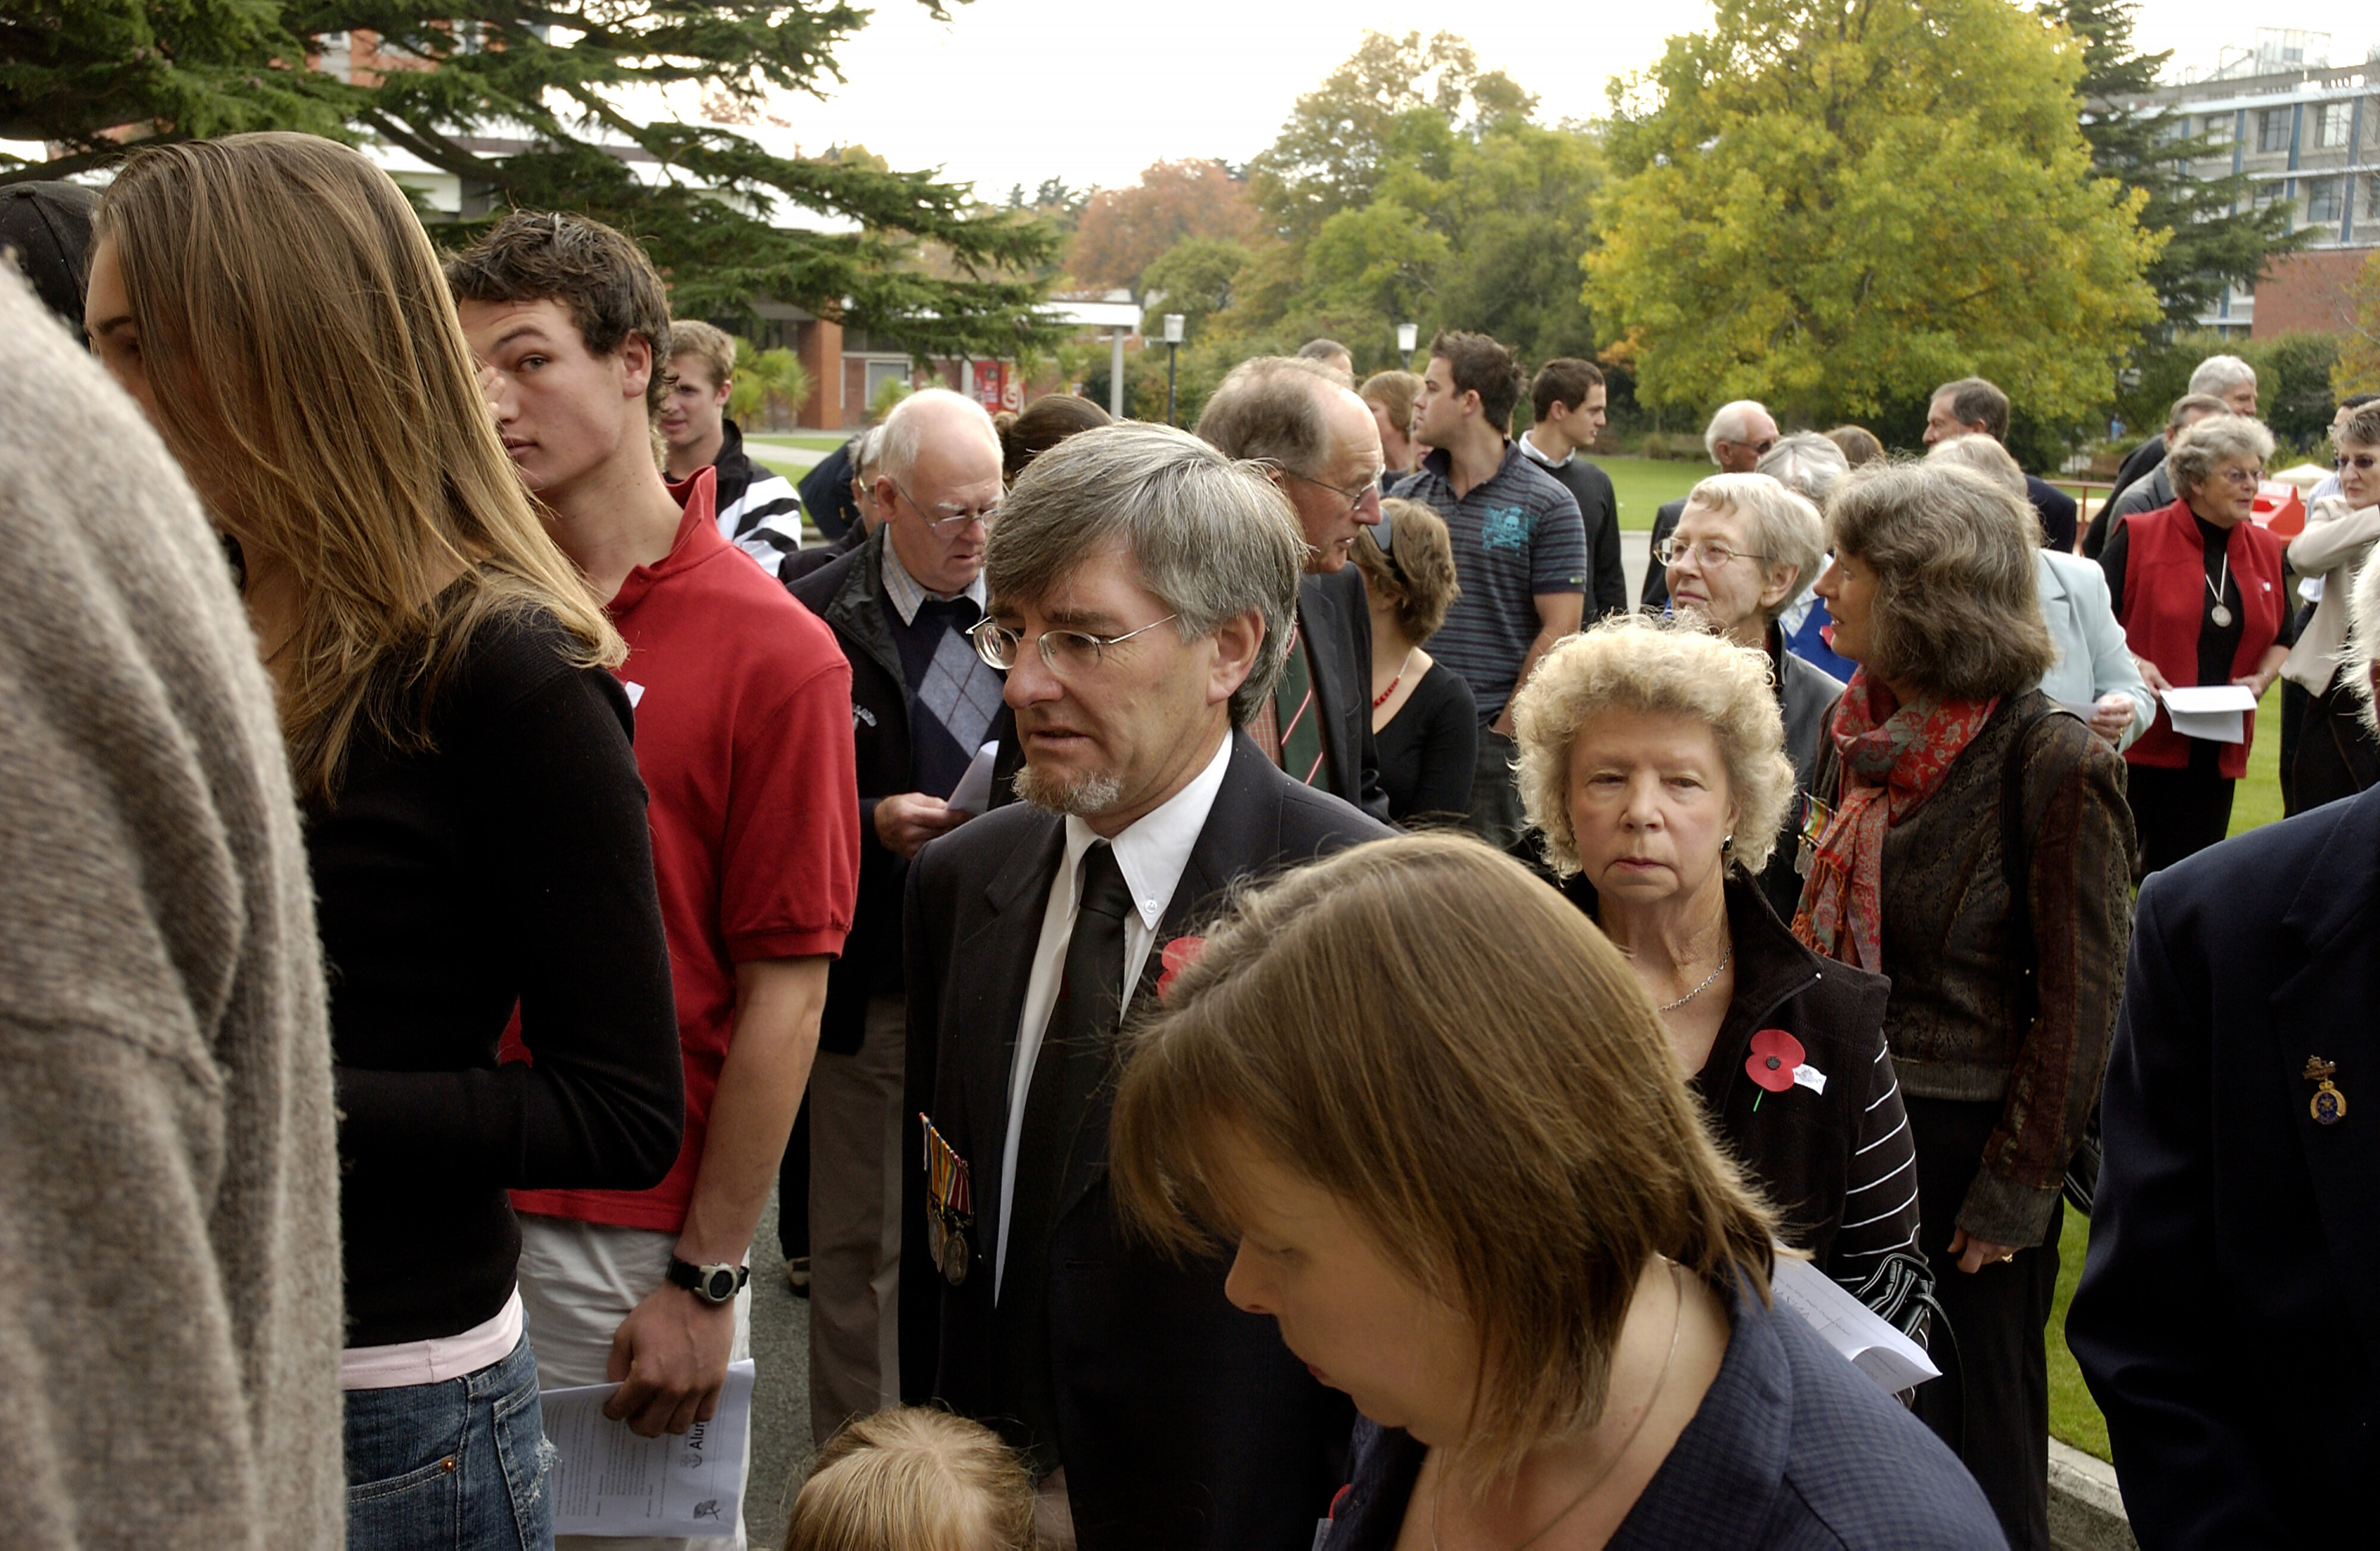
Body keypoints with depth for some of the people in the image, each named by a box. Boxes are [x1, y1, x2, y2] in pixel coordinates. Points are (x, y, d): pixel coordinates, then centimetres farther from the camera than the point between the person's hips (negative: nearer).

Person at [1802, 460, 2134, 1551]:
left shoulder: (2051, 762, -18)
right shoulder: (1861, 730, 3)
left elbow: (2077, 1001, -15)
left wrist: (2015, 1189, -14)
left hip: (1964, 1134, -6)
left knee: (1972, 1442, 10)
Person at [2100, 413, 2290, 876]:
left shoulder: (2266, 552, 11)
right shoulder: (2140, 537, -4)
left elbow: (2280, 639, 20)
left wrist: (2261, 679, 1)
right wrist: (2131, 664, -20)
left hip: (2217, 748, 5)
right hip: (2137, 738, -5)